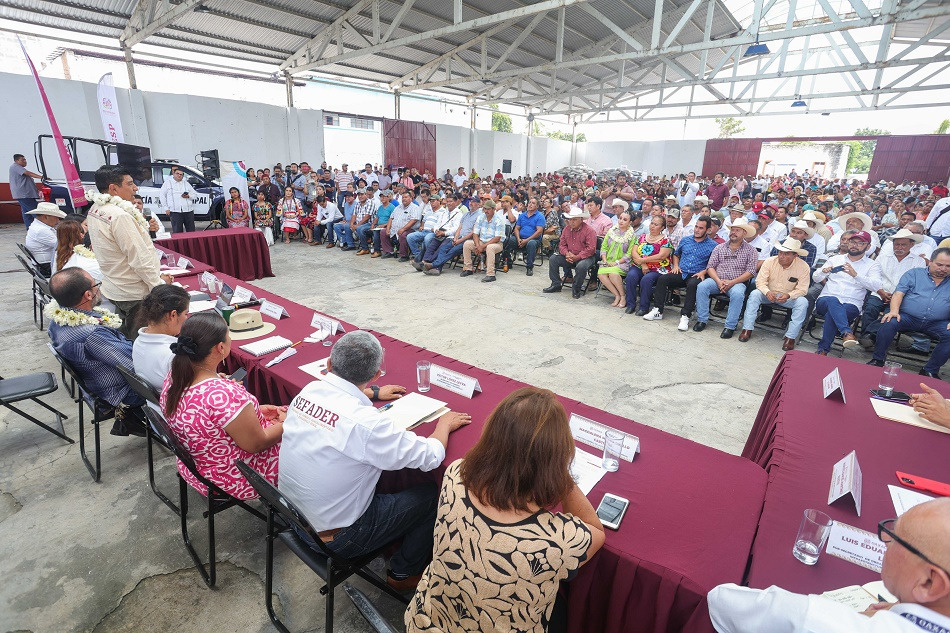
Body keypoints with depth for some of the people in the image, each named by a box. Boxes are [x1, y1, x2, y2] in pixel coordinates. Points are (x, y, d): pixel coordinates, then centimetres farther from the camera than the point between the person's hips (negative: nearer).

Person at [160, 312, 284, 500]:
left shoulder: (174, 377, -11)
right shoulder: (225, 394, -39)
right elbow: (257, 444, -25)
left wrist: (253, 412, 6)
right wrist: (285, 423, -7)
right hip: (236, 480, -8)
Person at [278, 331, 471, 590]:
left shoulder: (308, 391, -12)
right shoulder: (366, 423, -33)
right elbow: (431, 457, -21)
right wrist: (445, 424, -3)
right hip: (330, 538, -7)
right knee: (430, 496, 7)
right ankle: (404, 573, 28)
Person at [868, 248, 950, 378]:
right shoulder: (914, 273, 12)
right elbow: (899, 293, 0)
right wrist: (894, 311, -18)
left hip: (936, 323, 2)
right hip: (907, 317, -2)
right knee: (889, 322, -32)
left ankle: (930, 371, -13)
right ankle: (878, 360, -19)